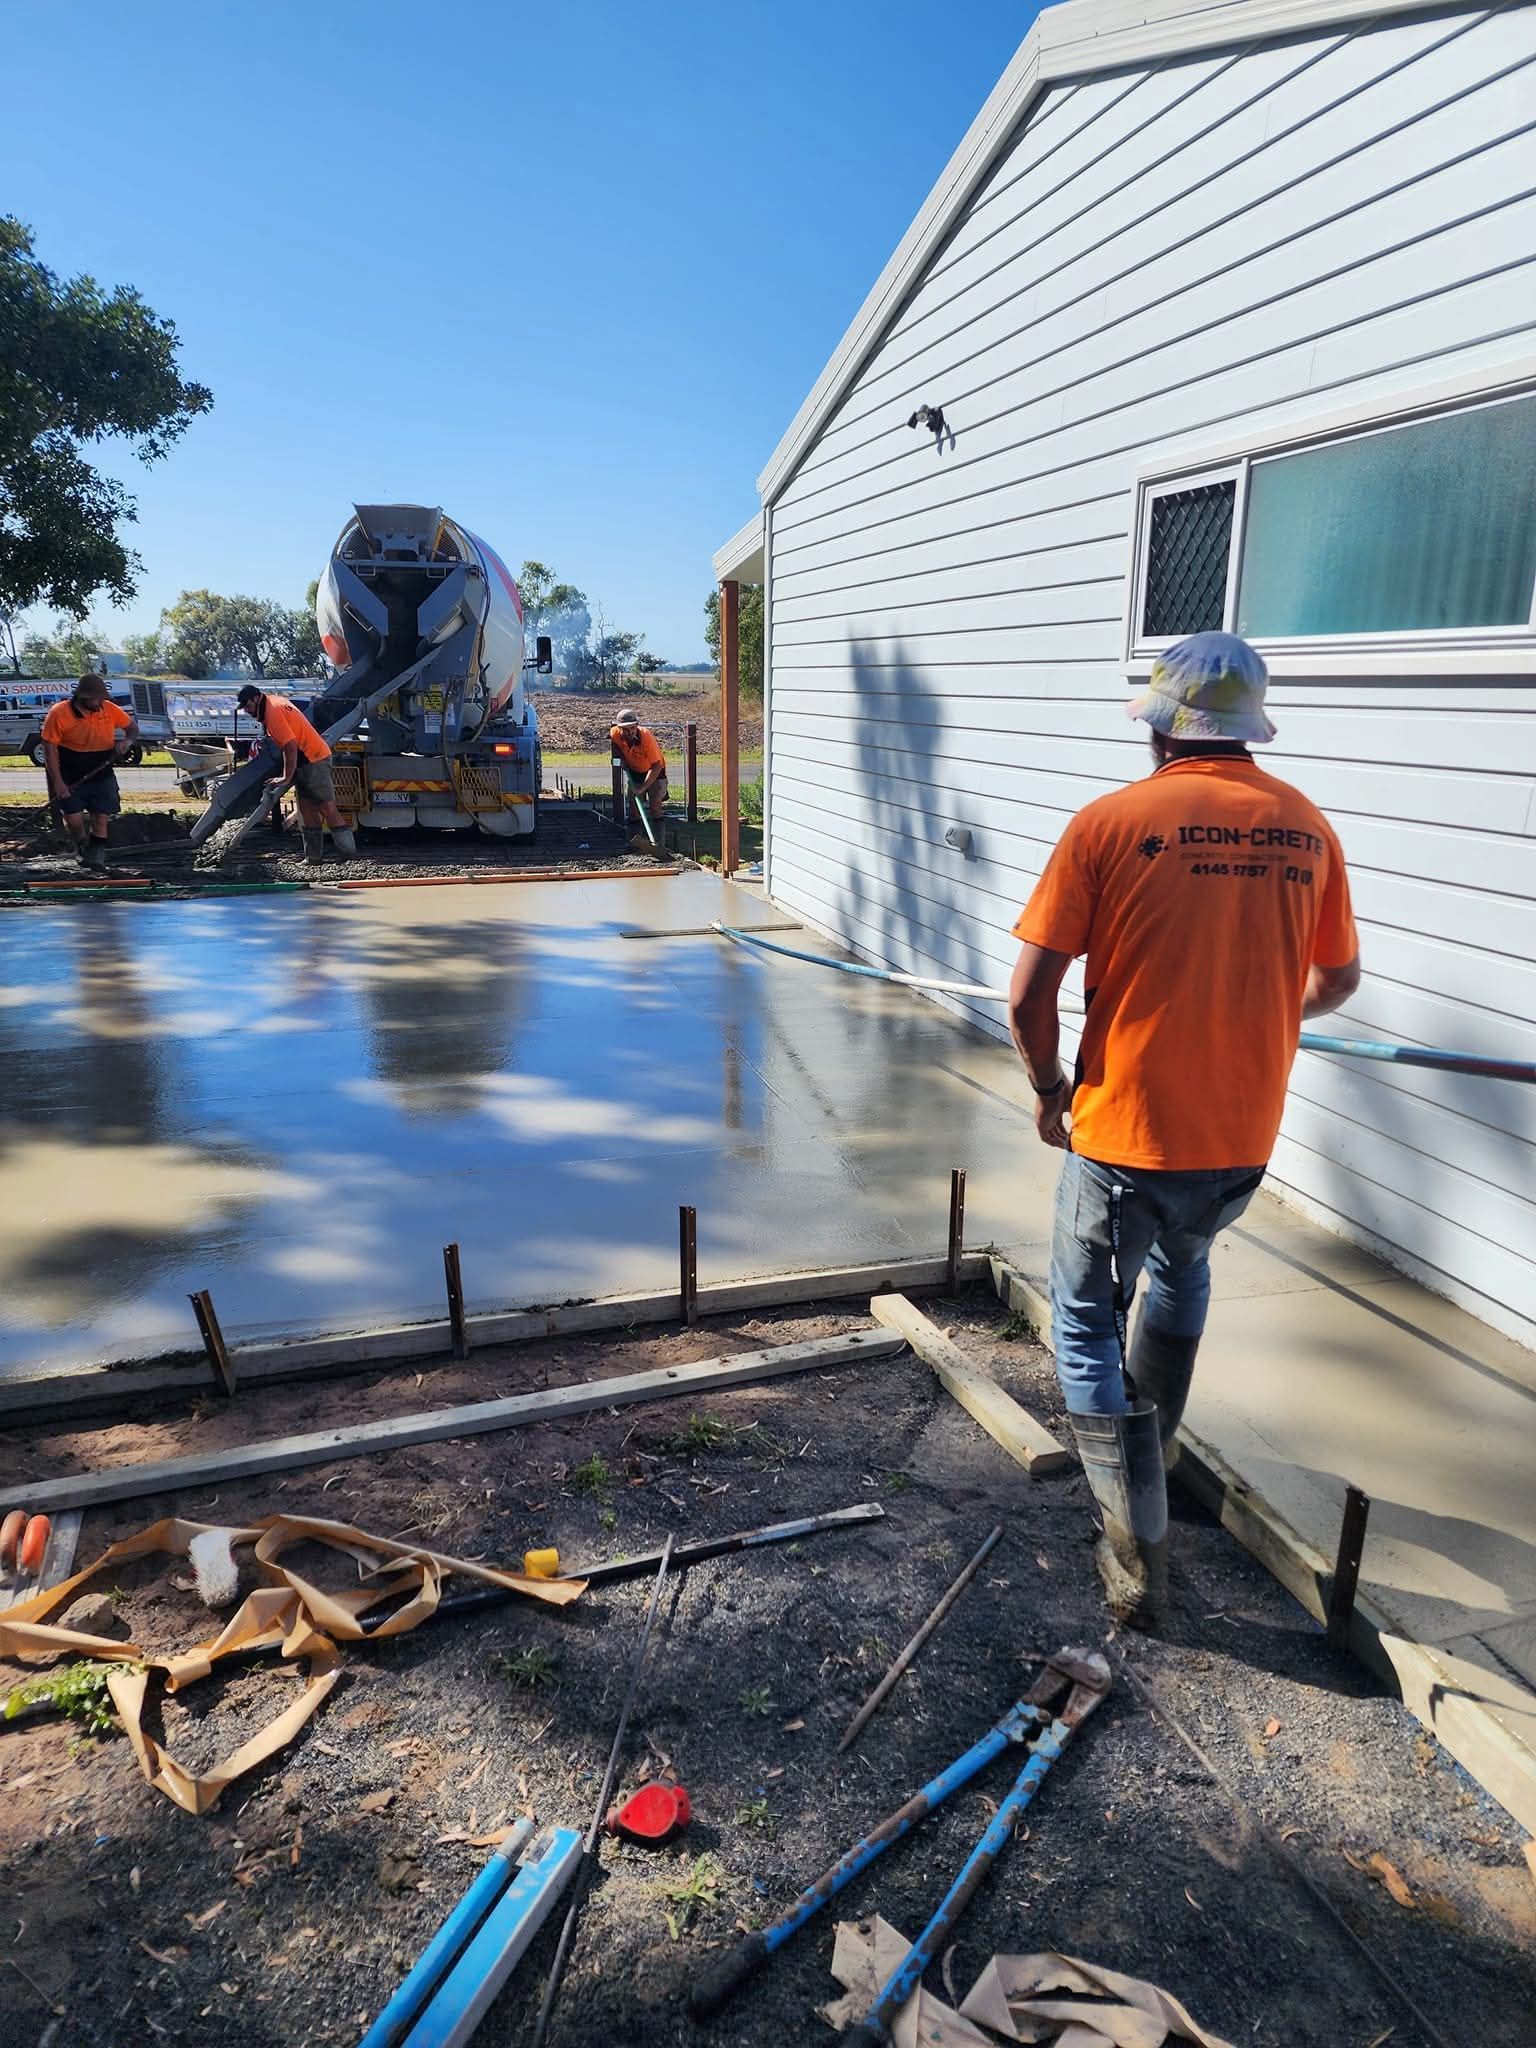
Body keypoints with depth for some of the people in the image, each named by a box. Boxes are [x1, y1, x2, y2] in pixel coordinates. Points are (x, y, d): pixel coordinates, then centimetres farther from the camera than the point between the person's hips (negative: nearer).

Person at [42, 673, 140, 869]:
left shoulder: (110, 709, -7)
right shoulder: (59, 714, -15)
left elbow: (132, 727, 11)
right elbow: (50, 748, -11)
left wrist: (127, 740, -14)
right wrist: (57, 782, -14)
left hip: (102, 776, 2)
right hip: (71, 779, -2)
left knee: (101, 818, -1)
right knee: (74, 820, -2)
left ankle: (96, 856, 14)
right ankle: (83, 850, 26)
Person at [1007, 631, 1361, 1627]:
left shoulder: (1109, 823, -12)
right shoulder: (1307, 828, 0)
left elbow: (1029, 996, -15)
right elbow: (1338, 980, 13)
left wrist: (1049, 1087, 3)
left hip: (1125, 1134, -5)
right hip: (1245, 1142, 5)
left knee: (1088, 1326, 14)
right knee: (1183, 1268, 33)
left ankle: (1138, 1554, 14)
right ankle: (1150, 1447, 49)